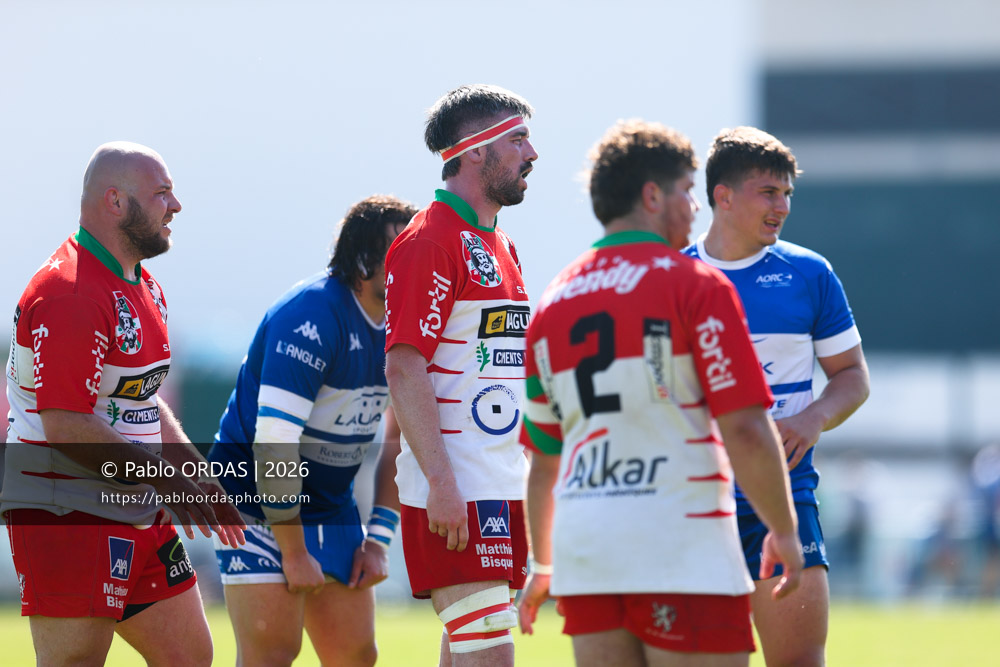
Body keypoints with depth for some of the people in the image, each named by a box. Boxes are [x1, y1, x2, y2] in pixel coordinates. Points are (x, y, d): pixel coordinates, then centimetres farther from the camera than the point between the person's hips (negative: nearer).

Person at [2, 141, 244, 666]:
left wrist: (198, 479, 15)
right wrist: (164, 475, -18)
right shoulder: (68, 297, -19)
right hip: (66, 518, -10)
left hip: (140, 516, 10)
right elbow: (66, 427, -24)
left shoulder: (143, 287, 15)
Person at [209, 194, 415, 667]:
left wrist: (378, 540, 5)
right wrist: (293, 552, -21)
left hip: (332, 508, 8)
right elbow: (274, 440, -25)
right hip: (256, 500, -8)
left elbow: (400, 439, 12)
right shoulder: (311, 316, -23)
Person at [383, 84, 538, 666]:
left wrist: (535, 476, 20)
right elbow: (404, 370, -17)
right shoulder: (429, 242, -11)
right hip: (456, 487, -9)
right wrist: (441, 482, -23)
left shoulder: (500, 246, 19)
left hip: (504, 484, 9)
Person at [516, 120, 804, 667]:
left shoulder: (554, 300, 14)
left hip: (583, 544, 6)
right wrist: (784, 531, 1)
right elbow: (745, 428, -11)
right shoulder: (695, 284, -5)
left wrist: (543, 565, 31)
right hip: (682, 547, -6)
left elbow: (543, 454, 19)